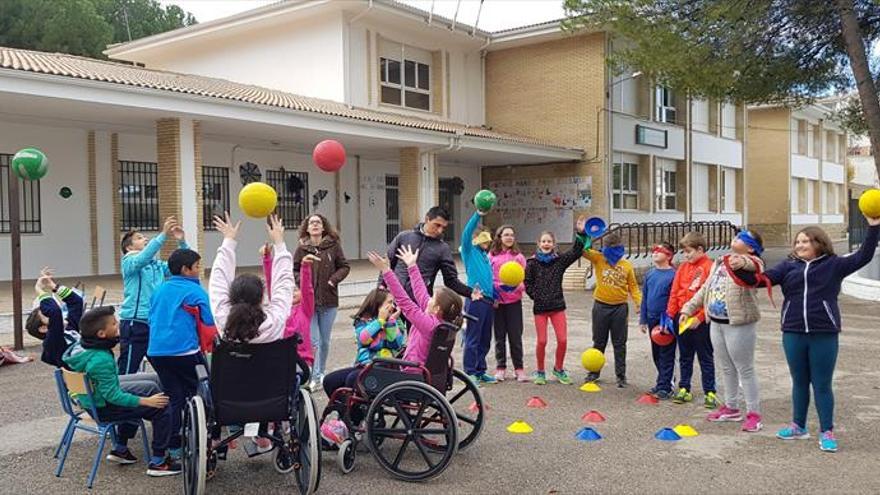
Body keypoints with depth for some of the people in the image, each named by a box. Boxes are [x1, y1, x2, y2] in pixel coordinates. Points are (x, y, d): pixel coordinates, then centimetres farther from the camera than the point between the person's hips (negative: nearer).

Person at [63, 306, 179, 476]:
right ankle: (157, 462, -1)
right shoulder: (101, 360, -31)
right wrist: (146, 401, -22)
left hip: (91, 399, 9)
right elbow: (113, 396, -27)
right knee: (162, 408, -9)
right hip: (103, 408, -9)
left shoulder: (80, 346, -4)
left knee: (150, 387, 24)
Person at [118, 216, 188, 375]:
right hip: (135, 323, -7)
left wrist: (182, 242, -8)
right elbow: (142, 259, -25)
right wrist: (163, 235, -36)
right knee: (126, 373, -3)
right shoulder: (129, 261, -4)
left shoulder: (158, 265, 15)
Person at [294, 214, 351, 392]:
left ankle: (321, 373, 29)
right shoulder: (301, 249, -1)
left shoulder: (333, 246, -1)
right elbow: (293, 270, 6)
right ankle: (314, 377, 3)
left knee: (325, 341, 13)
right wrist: (302, 282, -11)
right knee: (313, 341, -5)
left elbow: (344, 267, 5)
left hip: (329, 301, 1)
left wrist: (333, 280, -9)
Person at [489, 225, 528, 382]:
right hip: (497, 301, 0)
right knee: (499, 336, 9)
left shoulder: (519, 256, 4)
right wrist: (492, 294, -8)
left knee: (516, 335, 3)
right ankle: (500, 368, 17)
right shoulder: (491, 256, 2)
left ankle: (519, 368, 12)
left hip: (514, 300, 0)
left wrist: (516, 286, -16)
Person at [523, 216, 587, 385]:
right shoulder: (532, 263, 0)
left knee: (563, 340, -2)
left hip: (558, 305, 2)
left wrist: (581, 234, -13)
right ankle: (540, 372, 17)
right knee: (542, 341, -1)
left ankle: (559, 369, 20)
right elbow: (527, 283, 3)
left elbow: (576, 252, -5)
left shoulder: (560, 260, 4)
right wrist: (536, 296, -4)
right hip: (540, 307, -1)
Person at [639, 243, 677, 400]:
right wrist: (643, 320, 11)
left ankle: (664, 387, 8)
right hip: (652, 319, 7)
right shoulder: (650, 274, 8)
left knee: (666, 355, 2)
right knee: (656, 354, 15)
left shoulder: (673, 274, -11)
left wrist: (668, 321, -15)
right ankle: (663, 382, 29)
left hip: (666, 321, -7)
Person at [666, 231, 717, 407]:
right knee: (685, 357, 14)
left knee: (705, 357, 5)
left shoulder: (709, 267, -10)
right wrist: (670, 314, 3)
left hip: (701, 320, -5)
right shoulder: (683, 267, 7)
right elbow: (674, 292, 8)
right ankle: (684, 389, 23)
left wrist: (699, 317, -17)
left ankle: (710, 392, 12)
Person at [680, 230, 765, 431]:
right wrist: (688, 309, 16)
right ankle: (731, 408, 30)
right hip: (716, 323, 8)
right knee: (726, 368, 17)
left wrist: (743, 262, -58)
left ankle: (754, 413, 11)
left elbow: (753, 265, -36)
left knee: (745, 369, 1)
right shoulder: (720, 262, 13)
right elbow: (705, 289, 19)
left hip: (739, 324, -7)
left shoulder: (751, 262, -10)